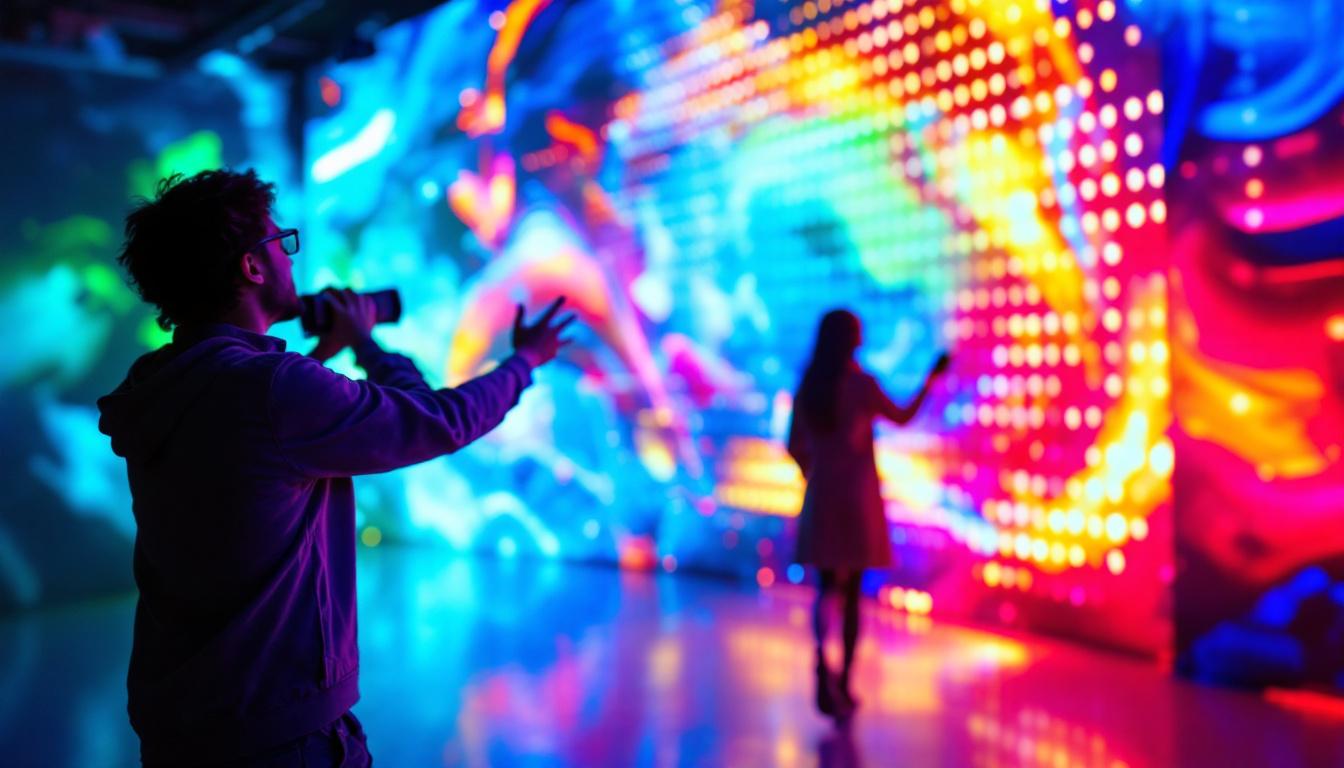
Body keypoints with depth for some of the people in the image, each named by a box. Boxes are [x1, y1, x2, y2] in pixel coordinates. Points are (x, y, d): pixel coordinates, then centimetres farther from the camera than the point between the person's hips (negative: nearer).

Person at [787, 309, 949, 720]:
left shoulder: (807, 386, 3)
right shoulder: (862, 383, -10)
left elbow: (795, 446, 8)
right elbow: (902, 417, 6)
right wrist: (932, 377, 16)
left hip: (821, 496, 3)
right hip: (858, 494, -3)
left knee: (829, 587, 8)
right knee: (852, 592, 8)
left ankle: (821, 653, -21)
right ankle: (843, 684, 12)